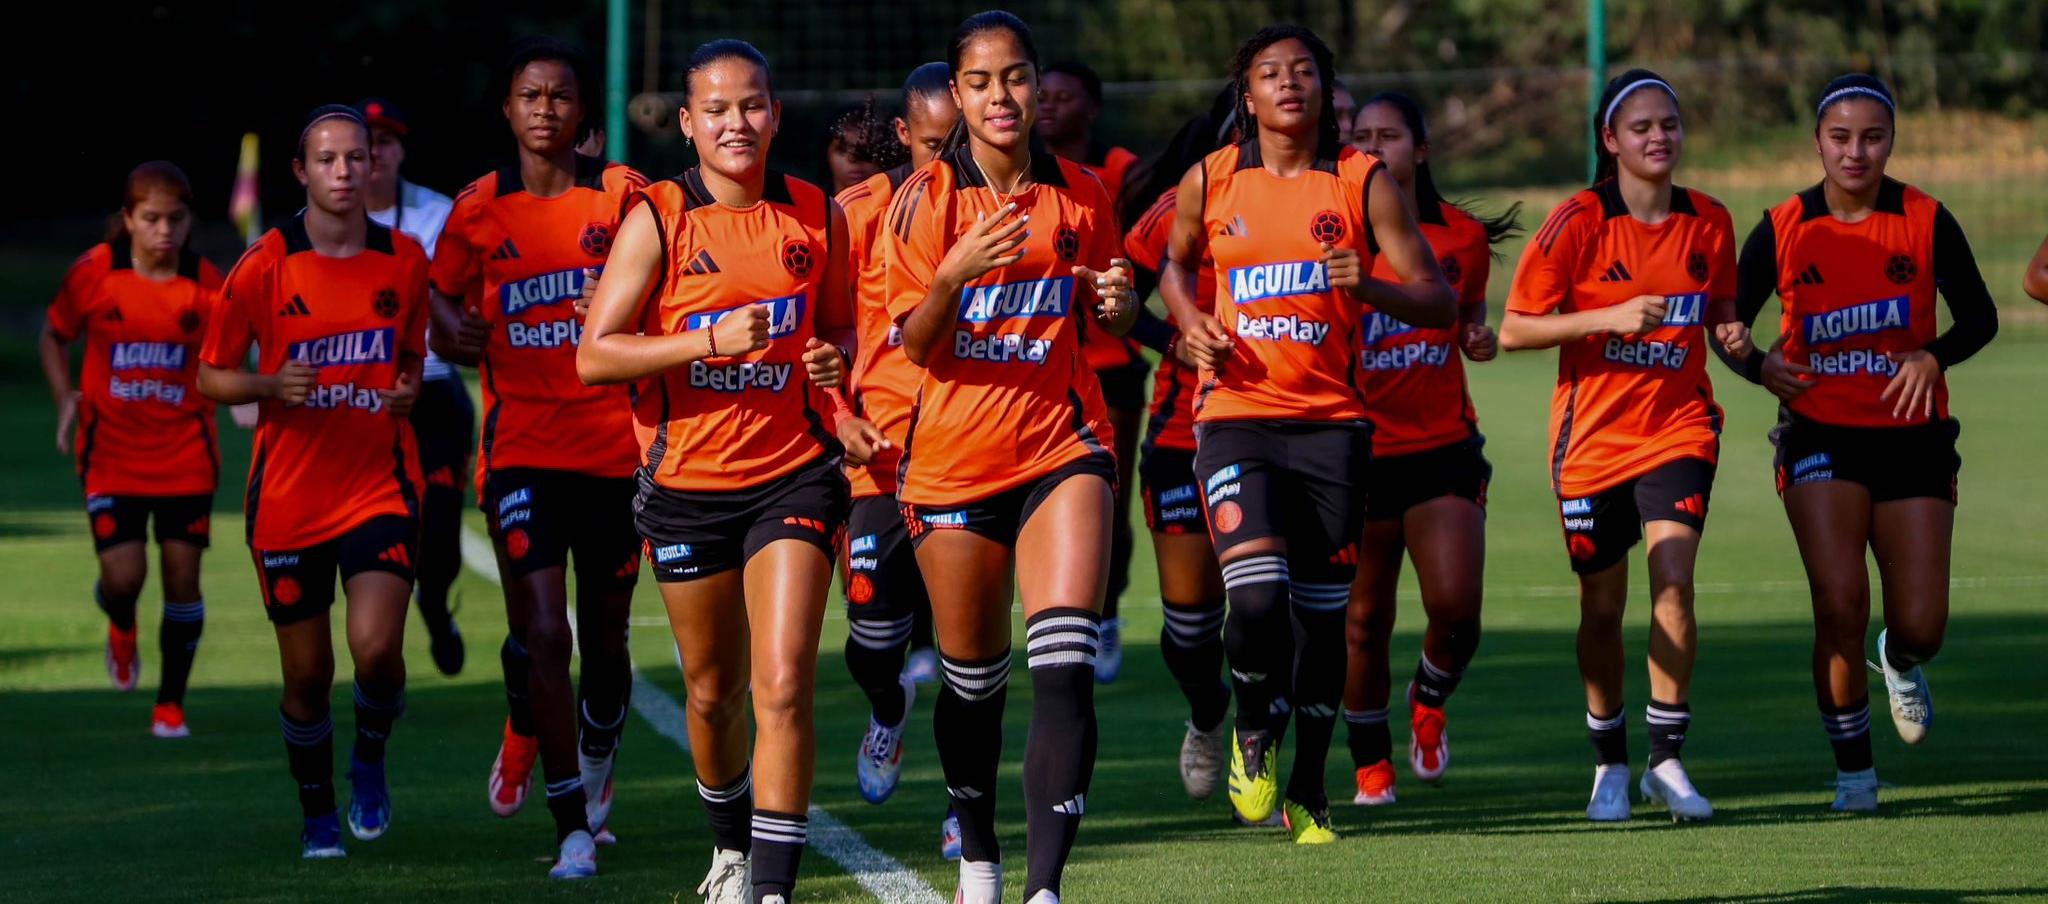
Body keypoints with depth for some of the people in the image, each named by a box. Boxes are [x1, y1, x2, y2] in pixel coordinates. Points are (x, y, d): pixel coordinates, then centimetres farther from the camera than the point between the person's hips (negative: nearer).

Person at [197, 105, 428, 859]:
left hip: (380, 487, 1)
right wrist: (273, 386, -19)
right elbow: (212, 377, 1)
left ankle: (371, 759, 13)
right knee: (307, 674, 5)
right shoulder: (265, 266, -5)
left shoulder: (404, 259, 2)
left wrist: (407, 392, -5)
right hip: (288, 497, -1)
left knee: (377, 649, -18)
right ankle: (318, 813, 28)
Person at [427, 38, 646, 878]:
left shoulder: (623, 195, 0)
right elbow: (441, 302, 16)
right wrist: (457, 332, -6)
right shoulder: (479, 210, 4)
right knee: (542, 633, -12)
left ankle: (596, 756, 41)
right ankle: (573, 828, -4)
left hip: (614, 445, 0)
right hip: (521, 446, 0)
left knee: (605, 641, 9)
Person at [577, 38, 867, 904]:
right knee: (713, 692, 15)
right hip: (687, 483, 0)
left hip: (792, 475, 0)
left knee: (783, 685, -14)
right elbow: (594, 355, -11)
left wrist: (835, 366, -5)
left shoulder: (817, 216, 1)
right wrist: (709, 340, -22)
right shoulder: (657, 218, -7)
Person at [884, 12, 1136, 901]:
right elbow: (917, 344, -9)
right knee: (973, 679, 10)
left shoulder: (1081, 194, 4)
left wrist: (1116, 301, -7)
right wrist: (955, 274, -28)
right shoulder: (925, 198, -4)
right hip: (954, 459, 0)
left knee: (1065, 667, -18)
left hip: (1062, 445, 0)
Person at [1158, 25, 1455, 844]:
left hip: (1331, 420, 1)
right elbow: (1176, 263, 24)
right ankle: (1253, 730, 11)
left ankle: (1308, 790, 21)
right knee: (1257, 594, -19)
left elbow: (1439, 302, 1)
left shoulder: (1363, 183, 0)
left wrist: (1368, 285, -19)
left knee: (1323, 611, 5)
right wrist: (1192, 323, 3)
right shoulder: (1210, 181, 4)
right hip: (1238, 415, -1)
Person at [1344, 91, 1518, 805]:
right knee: (1362, 620, 2)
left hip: (1443, 445, 1)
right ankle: (1371, 764, 21)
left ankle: (1429, 702, 22)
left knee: (1456, 607, -11)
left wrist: (1480, 338, -2)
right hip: (1358, 448, -1)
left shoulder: (1463, 237, 3)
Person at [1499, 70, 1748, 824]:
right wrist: (1608, 317, -22)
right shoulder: (1578, 223, -10)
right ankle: (1610, 762, 26)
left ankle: (1667, 759, -6)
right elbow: (1514, 330, -11)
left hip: (1678, 428, 1)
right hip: (1593, 433, -1)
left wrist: (1731, 333, -7)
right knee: (1603, 606, 7)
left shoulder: (1709, 223, 1)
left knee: (1674, 581, -17)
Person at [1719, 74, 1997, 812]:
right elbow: (1727, 321, 5)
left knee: (1920, 626, -3)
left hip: (1912, 438, 1)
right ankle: (1853, 768, 2)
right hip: (1821, 438, -1)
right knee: (1840, 606, -16)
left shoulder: (1925, 222, -3)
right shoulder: (1781, 231, -2)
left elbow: (1979, 317, 2)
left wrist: (1933, 357, -18)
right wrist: (1759, 366, -16)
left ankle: (1900, 662, 37)